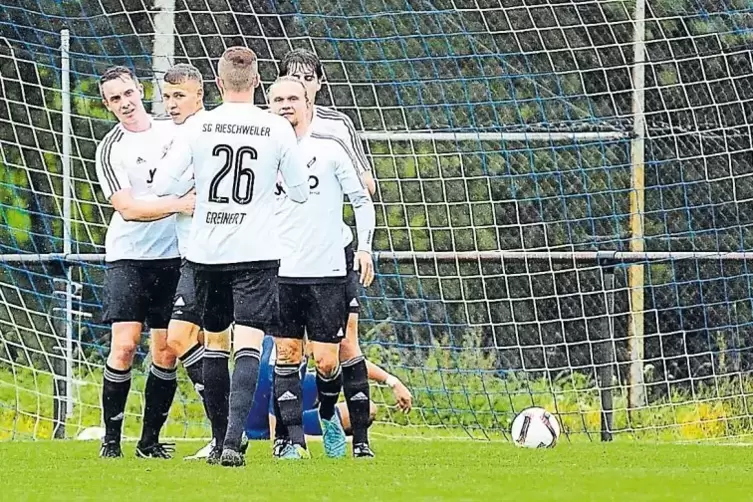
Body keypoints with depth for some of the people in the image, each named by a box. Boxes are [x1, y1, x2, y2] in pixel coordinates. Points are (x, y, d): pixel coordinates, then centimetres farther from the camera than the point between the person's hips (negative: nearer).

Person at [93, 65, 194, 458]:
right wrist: (178, 204, -25)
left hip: (173, 256, 4)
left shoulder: (174, 132, 8)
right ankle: (111, 438, -4)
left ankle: (150, 440, 10)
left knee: (166, 352, 2)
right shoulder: (110, 149, -5)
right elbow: (128, 208, -15)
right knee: (124, 345, -13)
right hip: (128, 258, -4)